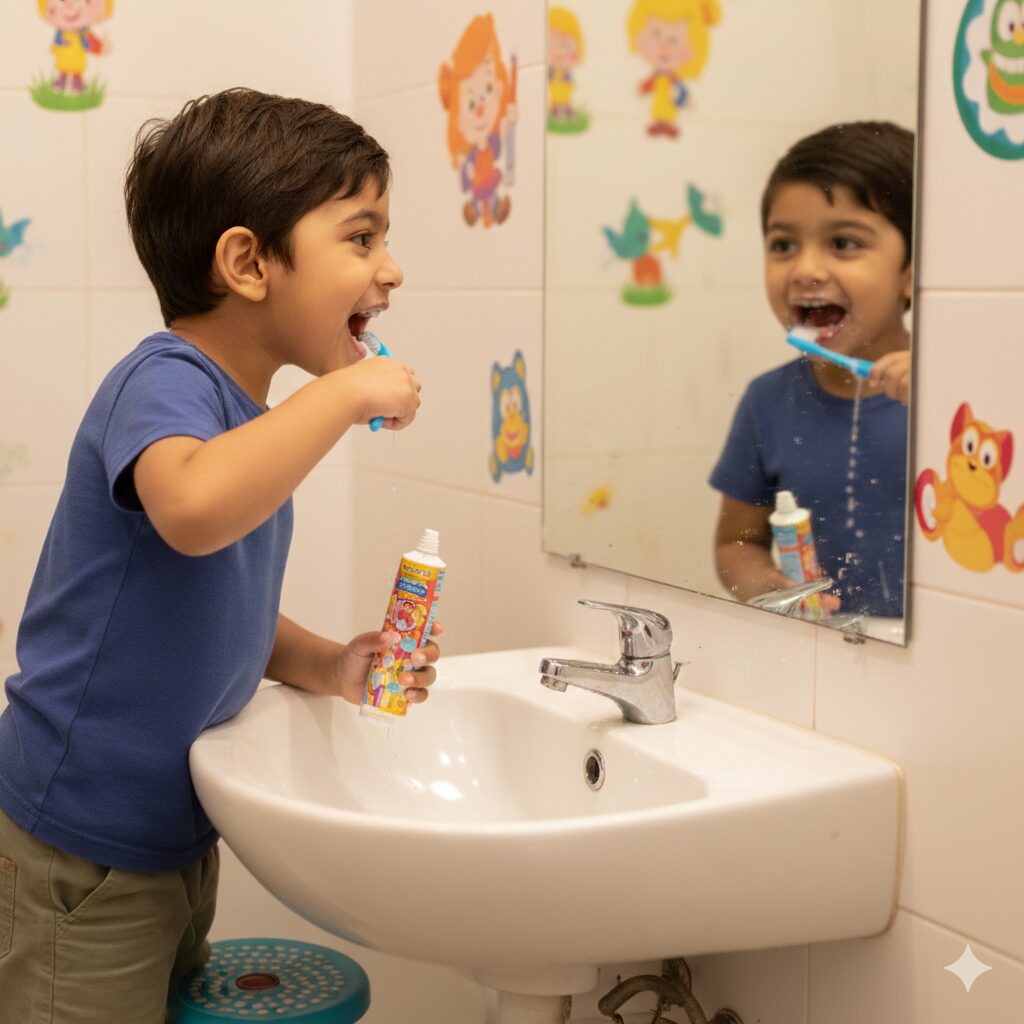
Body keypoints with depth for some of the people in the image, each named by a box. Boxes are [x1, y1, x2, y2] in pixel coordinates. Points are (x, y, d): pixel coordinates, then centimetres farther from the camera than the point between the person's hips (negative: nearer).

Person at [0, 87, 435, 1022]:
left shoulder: (249, 416, 6)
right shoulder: (165, 382, -21)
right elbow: (194, 509, -45)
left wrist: (323, 666, 1)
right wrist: (346, 392, -32)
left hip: (178, 835, 9)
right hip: (81, 855, -9)